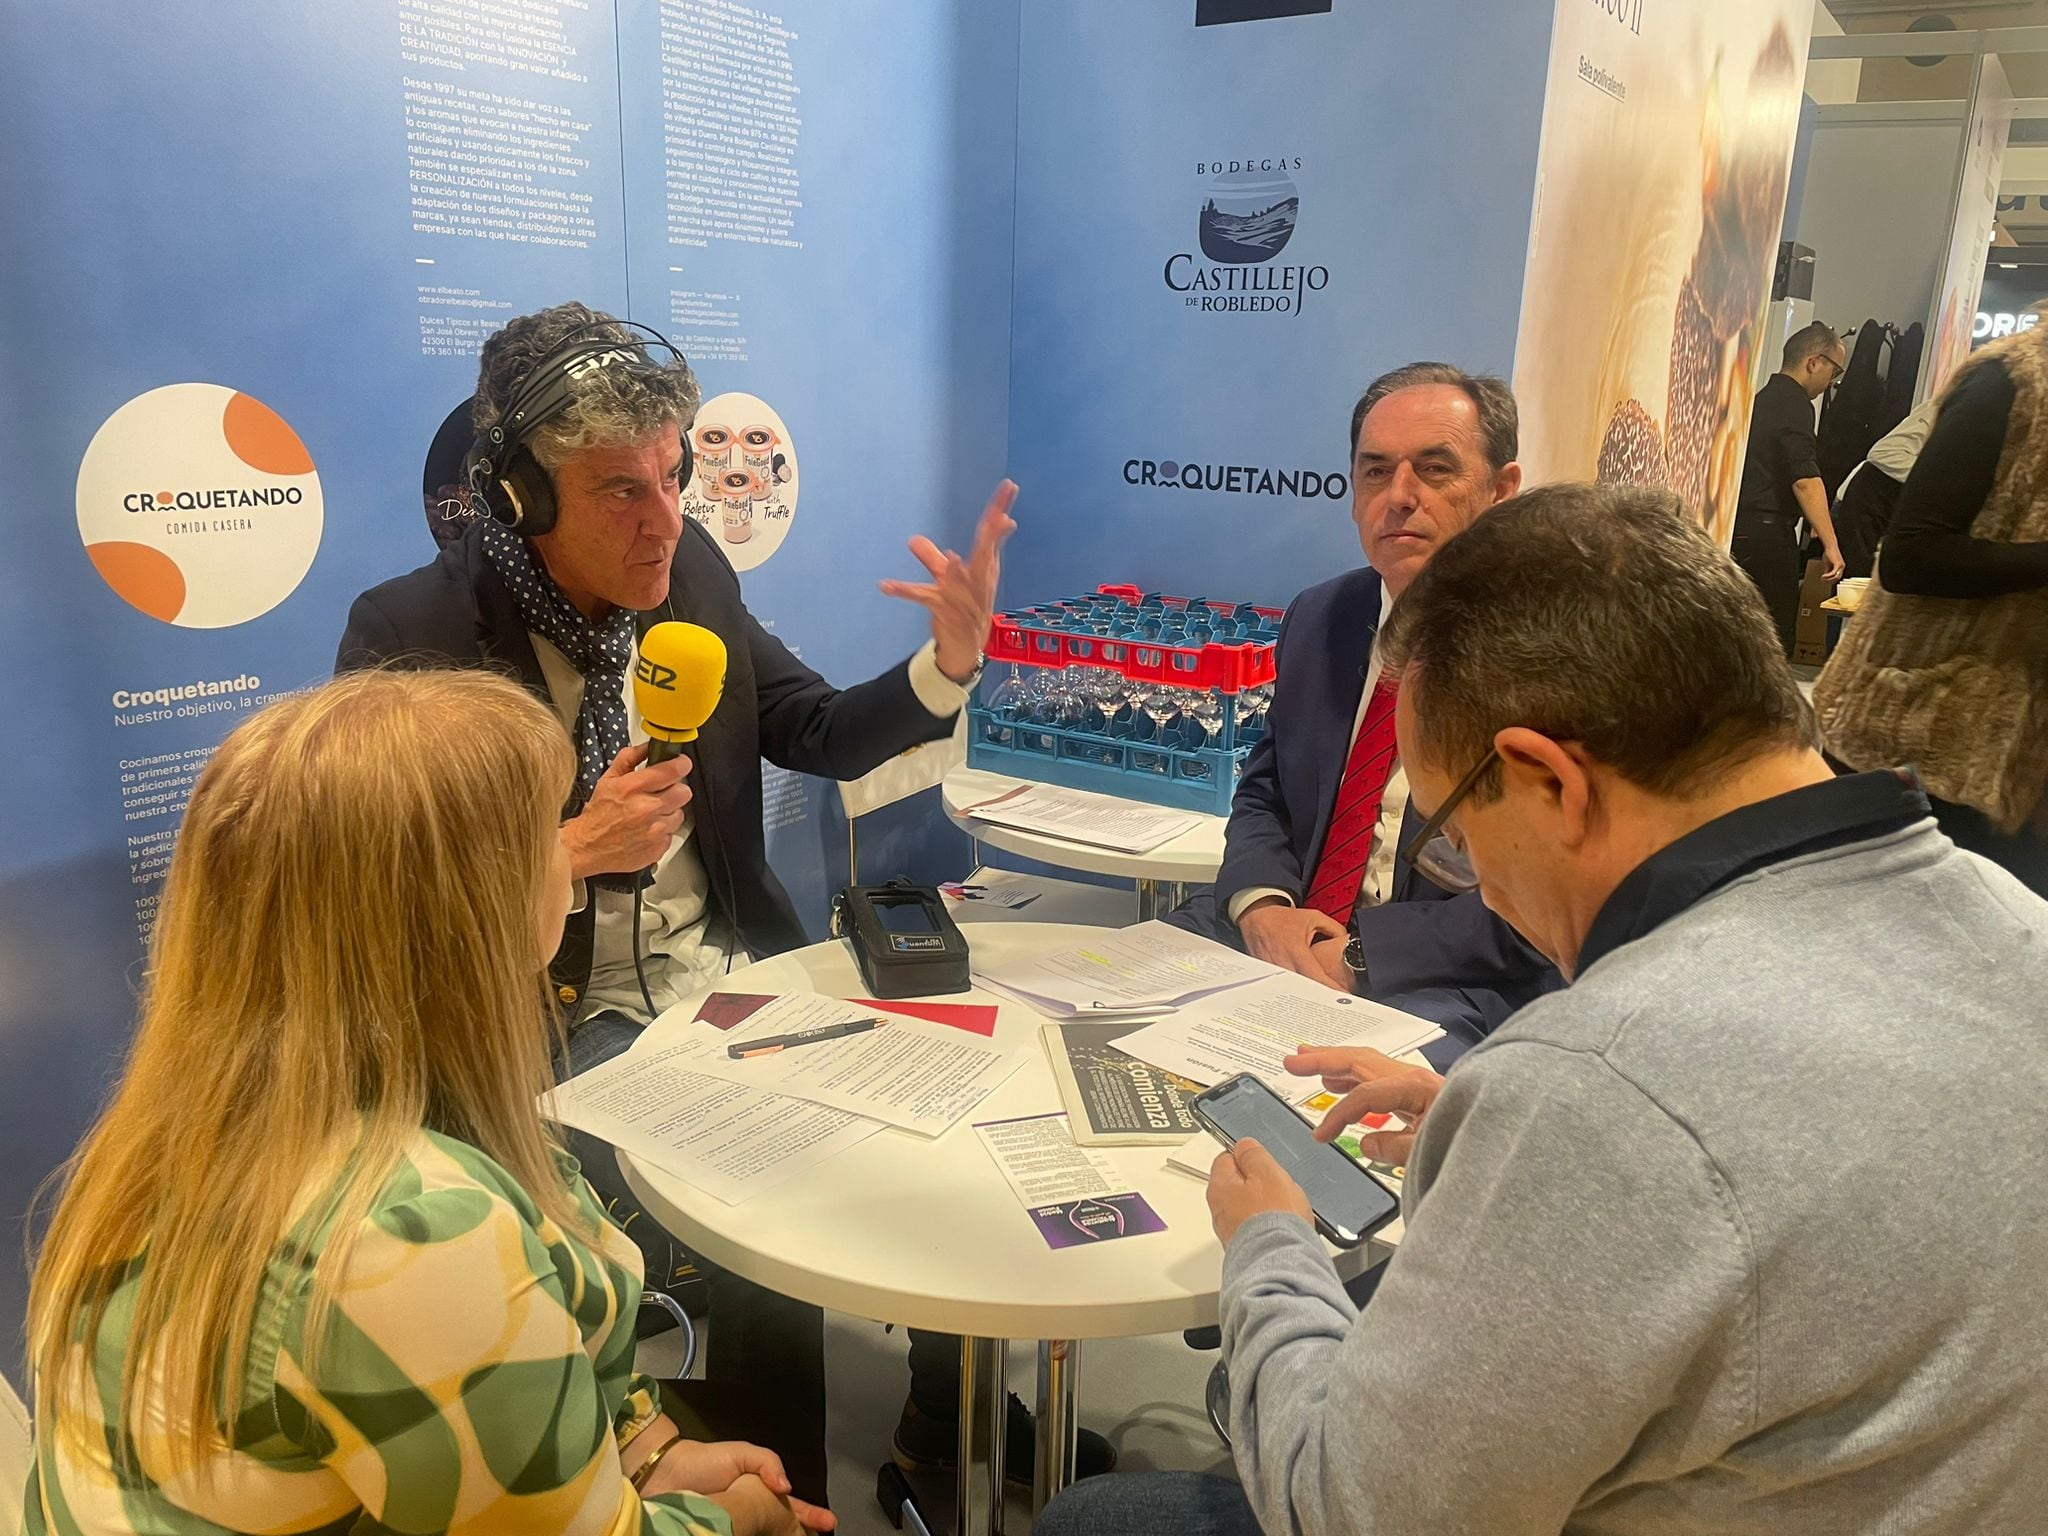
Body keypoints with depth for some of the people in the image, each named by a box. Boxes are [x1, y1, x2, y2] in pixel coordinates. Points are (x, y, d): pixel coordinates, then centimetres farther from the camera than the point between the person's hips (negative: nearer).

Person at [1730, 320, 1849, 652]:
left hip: (1740, 528, 9)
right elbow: (1805, 479, -20)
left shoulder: (1764, 398, 19)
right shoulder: (1794, 404, -9)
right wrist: (1830, 544, -22)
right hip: (1766, 533, -9)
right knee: (1774, 641, -7)